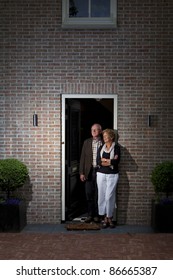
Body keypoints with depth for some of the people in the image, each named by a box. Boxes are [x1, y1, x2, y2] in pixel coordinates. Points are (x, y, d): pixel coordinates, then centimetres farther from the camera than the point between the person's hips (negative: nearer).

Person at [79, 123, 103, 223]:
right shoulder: (87, 142, 6)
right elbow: (82, 158, 5)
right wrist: (81, 172, 0)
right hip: (89, 171, 2)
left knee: (98, 195, 4)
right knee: (89, 194, 5)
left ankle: (97, 215, 16)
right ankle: (90, 214, 16)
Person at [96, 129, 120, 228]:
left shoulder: (116, 147, -1)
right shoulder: (101, 148, 12)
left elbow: (116, 161, -14)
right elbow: (98, 161, 0)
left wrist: (104, 160, -5)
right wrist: (110, 161, -10)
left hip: (112, 175, -4)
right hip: (101, 174, 4)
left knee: (109, 196, -6)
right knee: (102, 196, 2)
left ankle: (110, 218, 5)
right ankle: (105, 218, 9)